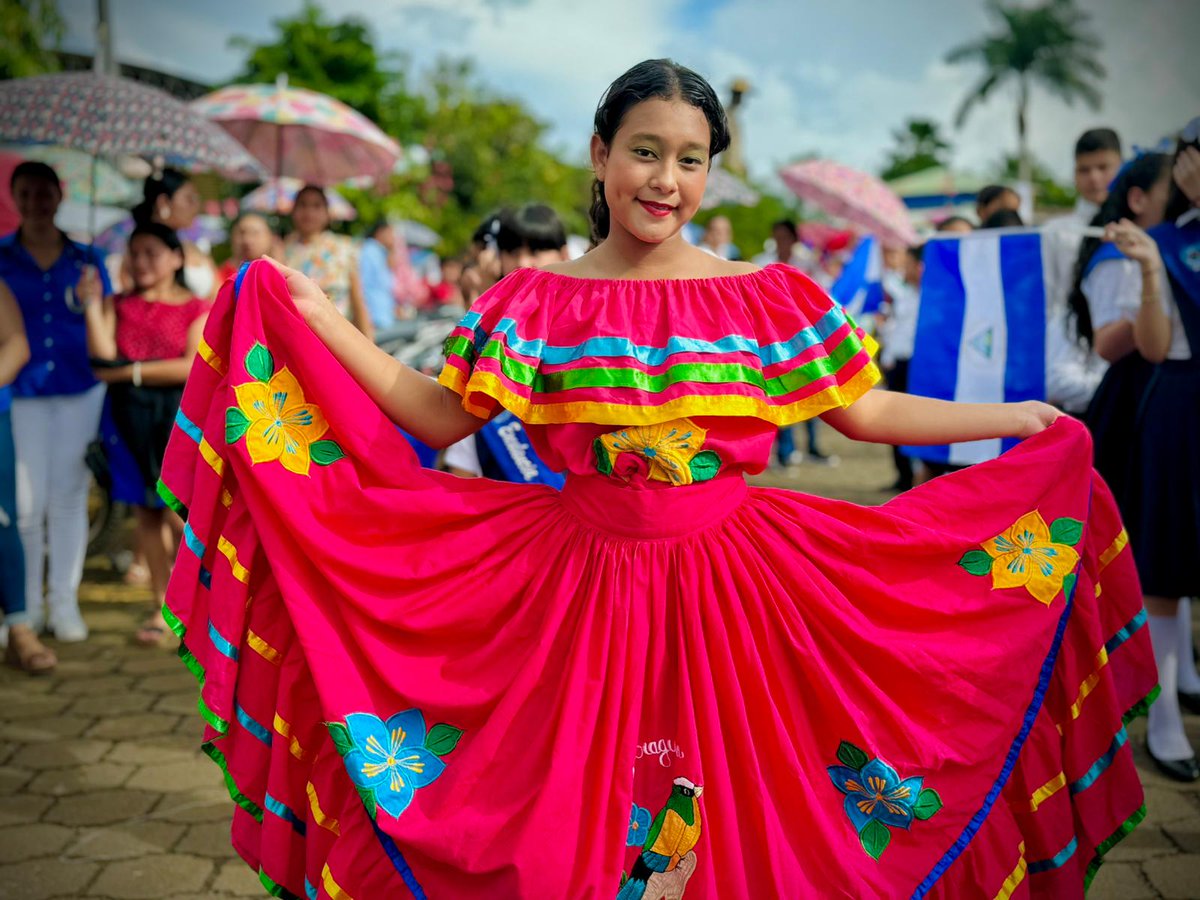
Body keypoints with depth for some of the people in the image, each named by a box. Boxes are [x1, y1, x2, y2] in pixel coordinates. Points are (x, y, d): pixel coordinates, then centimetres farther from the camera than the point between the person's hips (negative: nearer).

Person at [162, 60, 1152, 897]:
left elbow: (868, 413, 5)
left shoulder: (769, 297, 2)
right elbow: (438, 417, 3)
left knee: (728, 814, 8)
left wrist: (1016, 420, 2)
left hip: (731, 585, 1)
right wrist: (319, 317, -1)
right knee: (567, 815, 8)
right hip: (579, 587, 0)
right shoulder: (537, 301, 2)